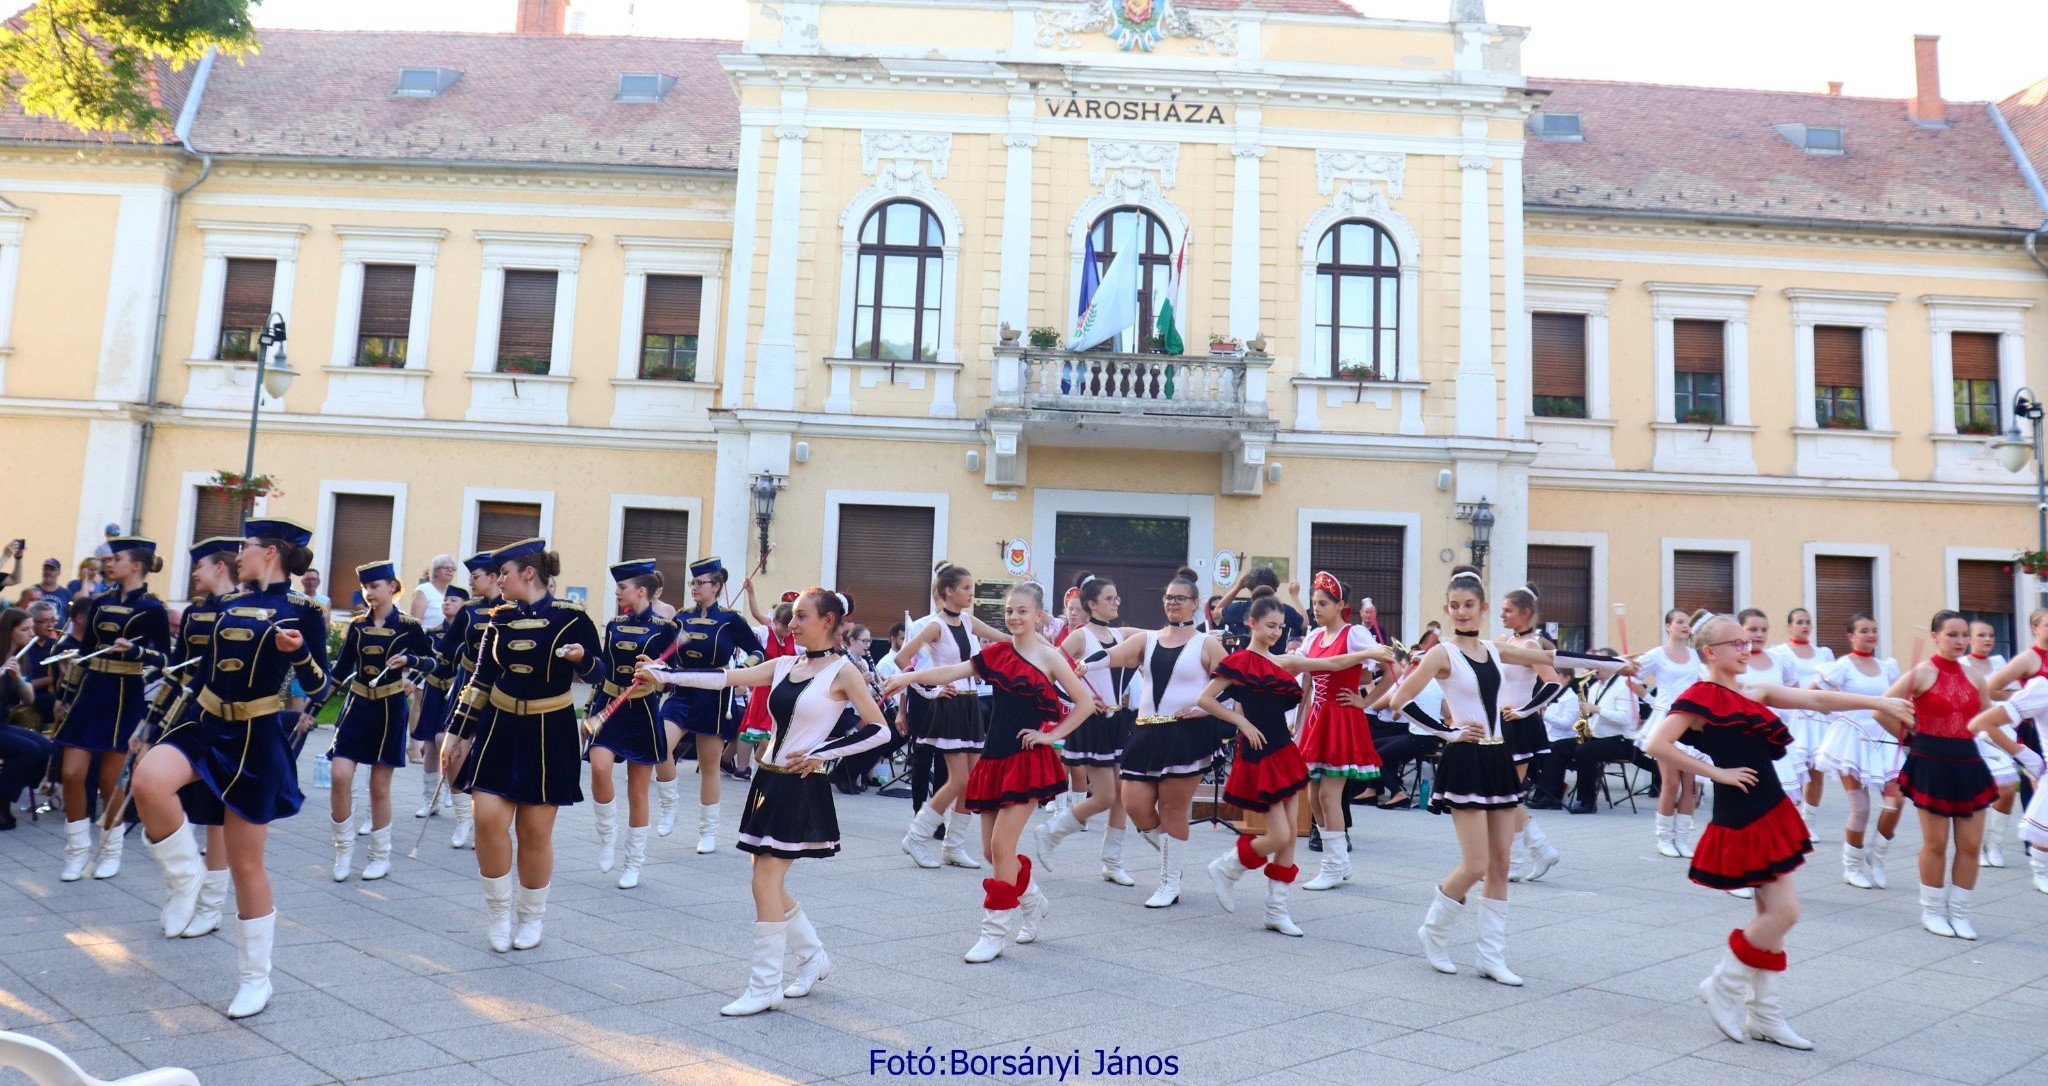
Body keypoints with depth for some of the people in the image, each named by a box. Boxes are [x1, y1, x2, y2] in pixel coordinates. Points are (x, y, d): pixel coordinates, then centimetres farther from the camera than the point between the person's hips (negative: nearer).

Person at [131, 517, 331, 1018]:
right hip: (204, 724, 5)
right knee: (148, 781, -30)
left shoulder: (304, 610, -8)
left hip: (256, 739, -5)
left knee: (245, 864, 0)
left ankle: (255, 978, 16)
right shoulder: (228, 603, 9)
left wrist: (298, 651, -29)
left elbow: (318, 689, -9)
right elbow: (206, 668, 17)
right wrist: (163, 721, 20)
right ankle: (184, 878, -2)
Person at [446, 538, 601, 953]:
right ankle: (499, 912, 12)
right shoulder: (499, 618, 4)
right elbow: (481, 680, 9)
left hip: (550, 734, -3)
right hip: (499, 729, 4)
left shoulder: (570, 616, -9)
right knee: (489, 820, -7)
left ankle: (532, 918, 22)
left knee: (535, 831, 3)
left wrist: (581, 657, -26)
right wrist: (456, 734, 8)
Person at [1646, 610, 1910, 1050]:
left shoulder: (1755, 691, 10)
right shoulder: (1700, 698, -14)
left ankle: (1766, 1017, 19)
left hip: (1772, 812, 8)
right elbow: (1657, 744, -24)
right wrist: (1716, 772, -18)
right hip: (1741, 819, -8)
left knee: (1771, 912, 11)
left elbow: (1818, 700, 11)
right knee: (1784, 911, -9)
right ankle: (1724, 986, 9)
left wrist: (1879, 703, 4)